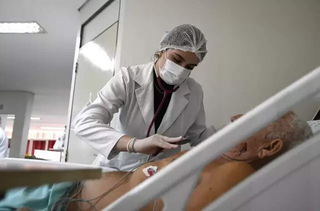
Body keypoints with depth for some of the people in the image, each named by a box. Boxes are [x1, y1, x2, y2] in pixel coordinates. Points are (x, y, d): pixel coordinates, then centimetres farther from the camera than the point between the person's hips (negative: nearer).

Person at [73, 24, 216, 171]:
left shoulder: (194, 92, -4)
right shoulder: (128, 79, -14)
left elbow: (198, 138, 7)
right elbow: (84, 123, -23)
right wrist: (134, 144, -37)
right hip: (117, 170, -3)